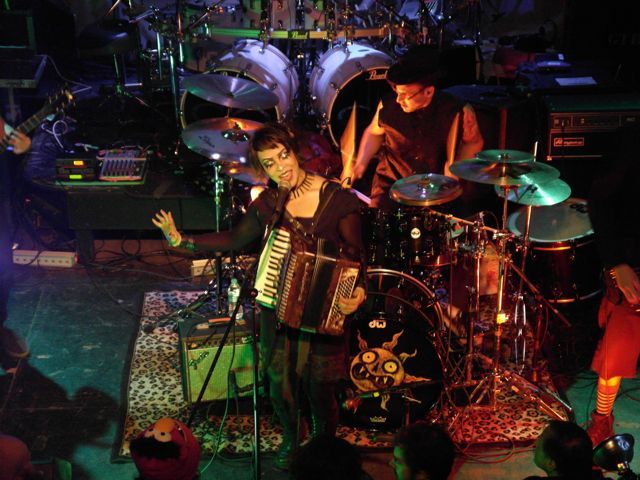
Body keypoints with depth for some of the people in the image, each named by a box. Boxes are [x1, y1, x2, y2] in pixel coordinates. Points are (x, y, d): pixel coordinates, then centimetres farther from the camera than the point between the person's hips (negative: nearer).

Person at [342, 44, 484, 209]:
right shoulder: (388, 105, -13)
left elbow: (474, 141, 4)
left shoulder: (454, 112, -16)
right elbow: (374, 132, 9)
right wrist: (360, 165, -5)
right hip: (391, 181, 1)